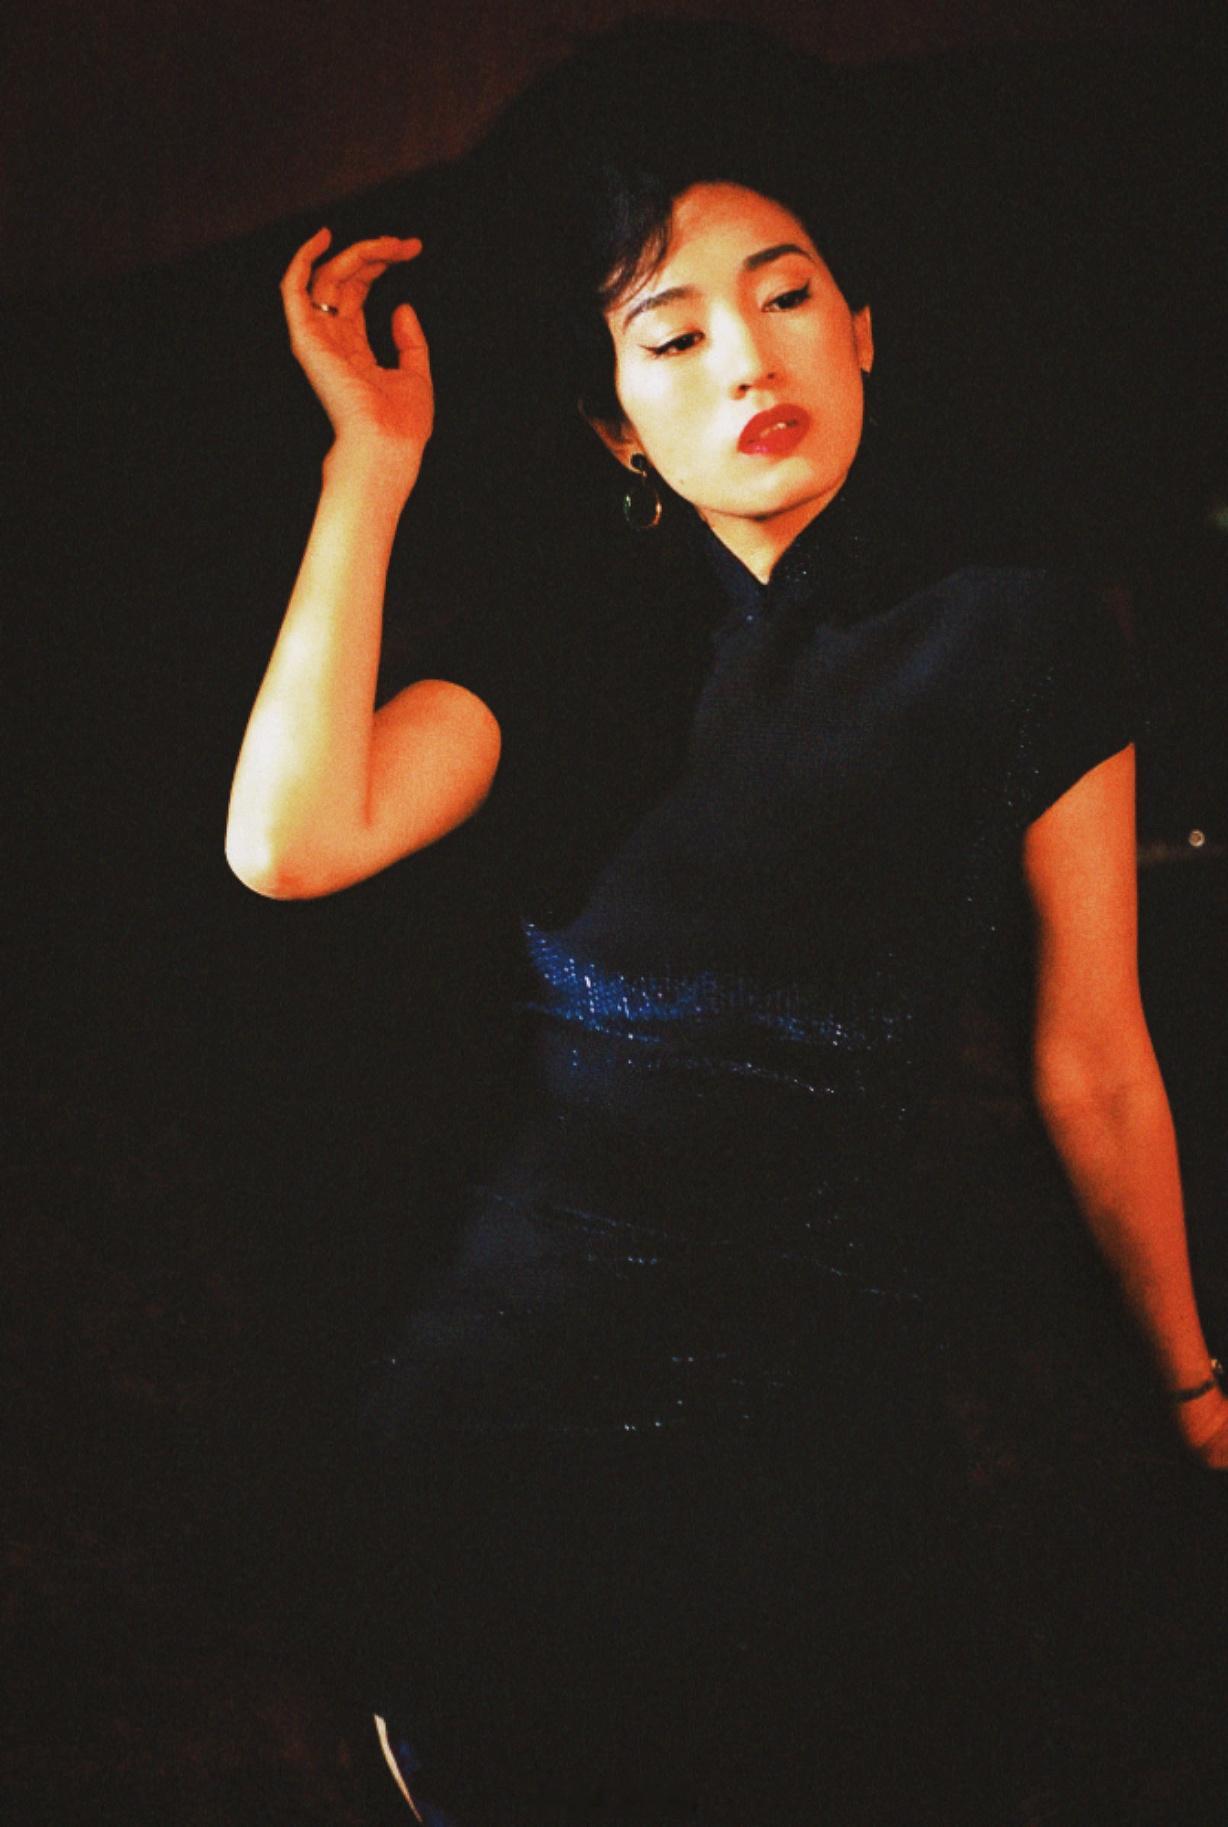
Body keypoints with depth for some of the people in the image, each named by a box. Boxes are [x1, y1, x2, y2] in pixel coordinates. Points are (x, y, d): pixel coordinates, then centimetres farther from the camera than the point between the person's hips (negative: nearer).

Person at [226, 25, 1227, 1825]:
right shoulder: (555, 659, 4)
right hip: (547, 1377, 2)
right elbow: (290, 840, -15)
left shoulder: (1012, 643, 0)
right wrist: (373, 459, -9)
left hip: (870, 1383, -2)